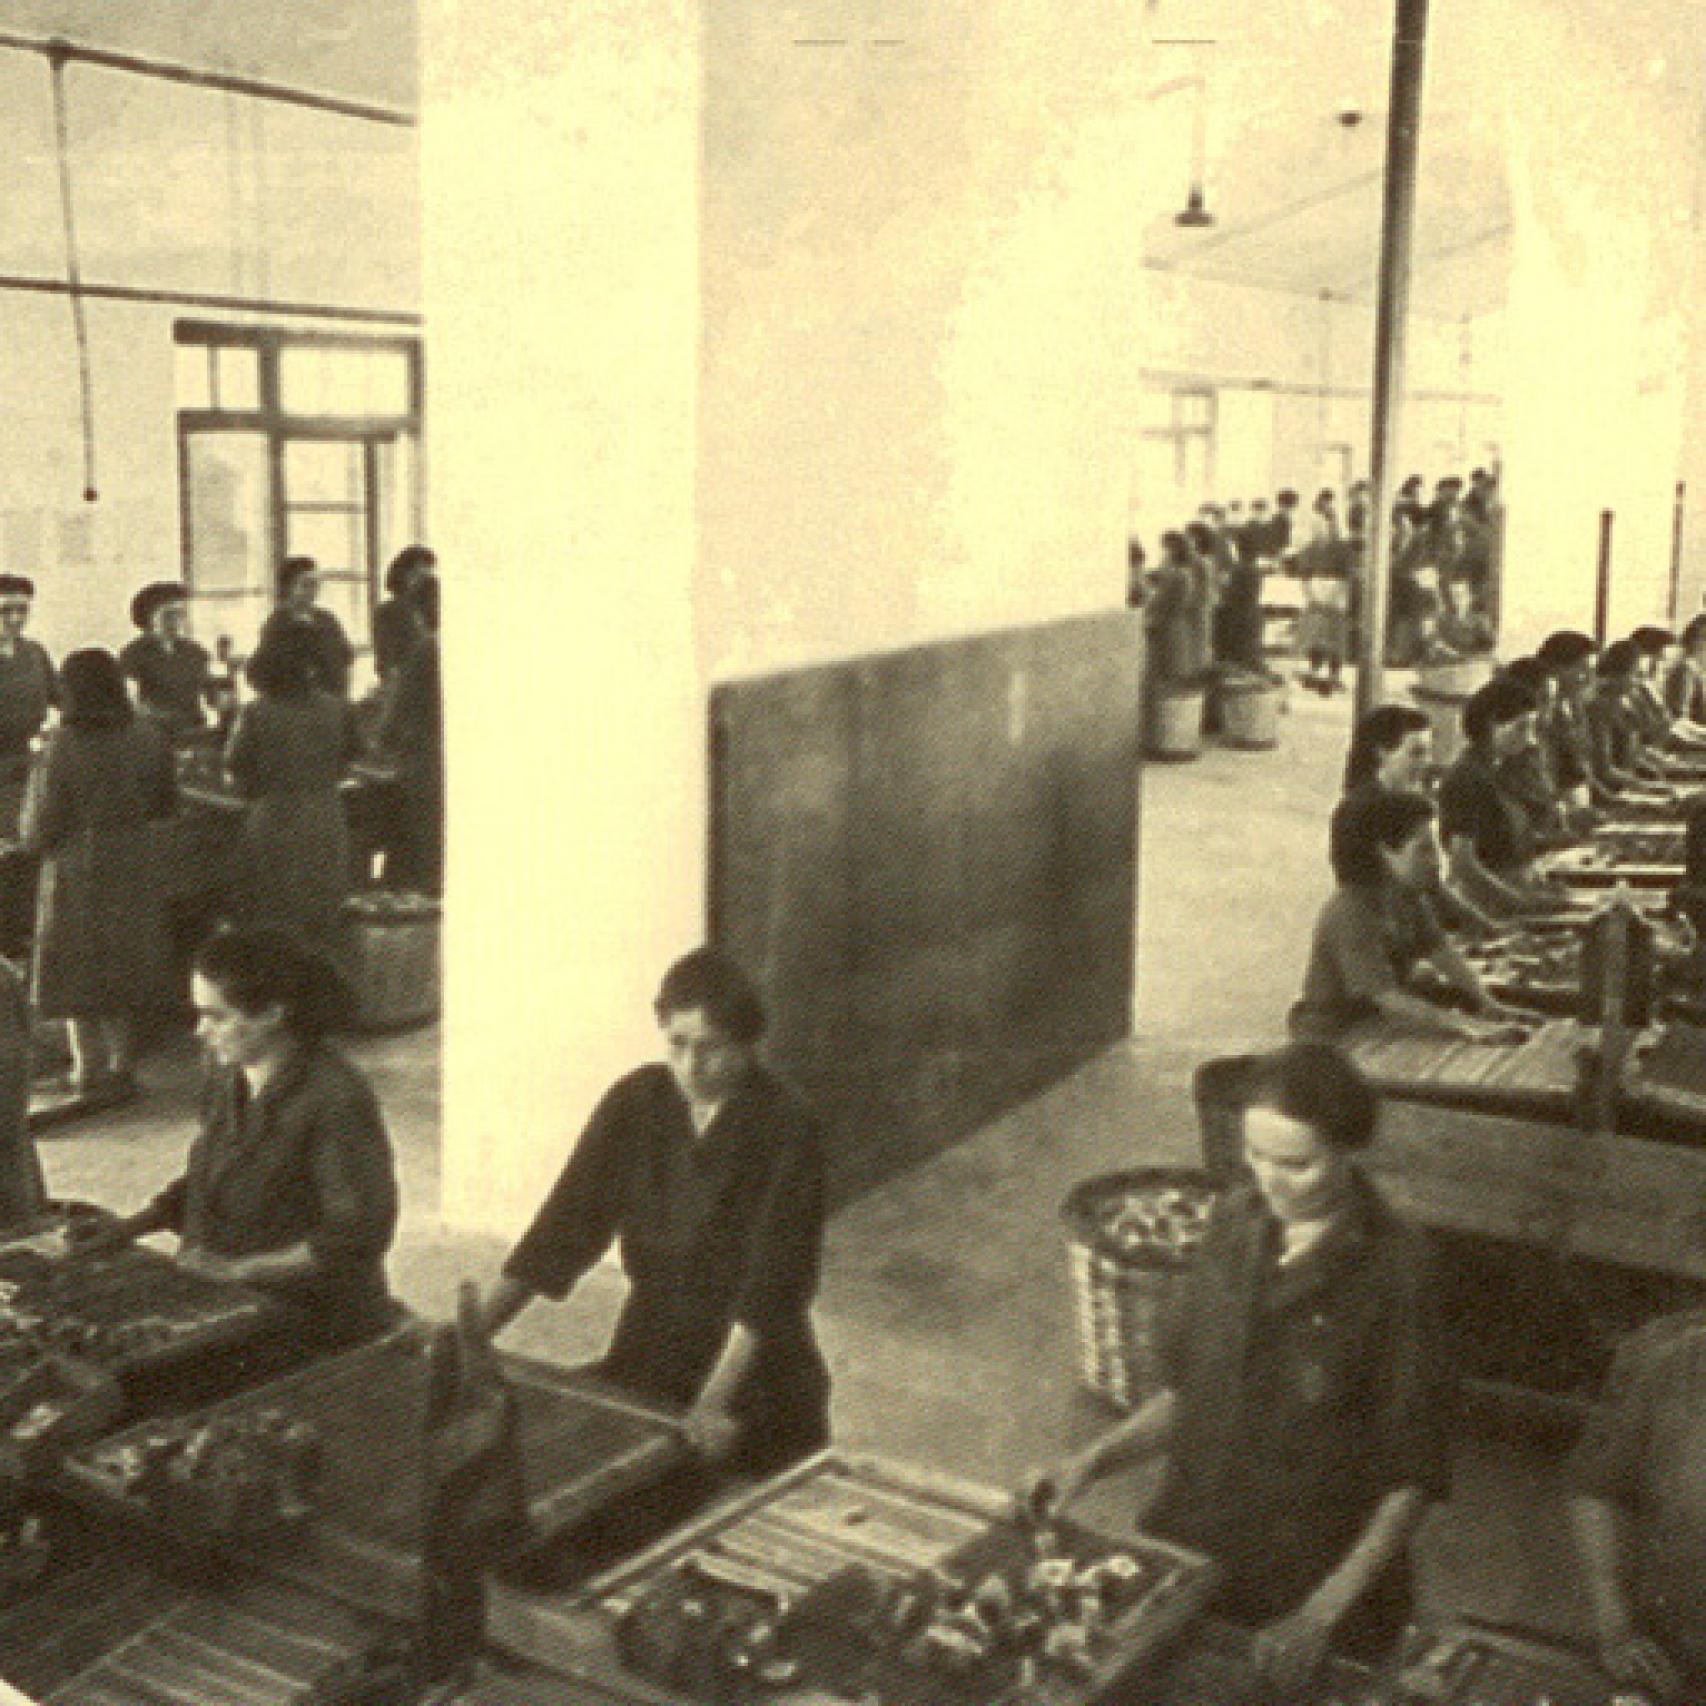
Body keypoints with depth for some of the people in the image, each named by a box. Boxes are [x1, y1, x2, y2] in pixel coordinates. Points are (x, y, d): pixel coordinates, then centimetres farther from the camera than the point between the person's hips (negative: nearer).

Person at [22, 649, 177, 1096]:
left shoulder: (63, 745, -16)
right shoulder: (147, 736, -4)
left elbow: (40, 829, -11)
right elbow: (166, 803, 9)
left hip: (78, 871, -4)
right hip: (137, 867, 4)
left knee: (79, 974, 9)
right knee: (127, 965, 15)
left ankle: (91, 1068, 15)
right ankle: (122, 1064, 21)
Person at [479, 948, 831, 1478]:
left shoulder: (785, 1129, -16)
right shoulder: (635, 1105, -2)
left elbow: (770, 1280, -23)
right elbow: (563, 1227, -4)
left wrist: (716, 1401, -34)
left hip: (755, 1373, -3)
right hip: (648, 1360, 4)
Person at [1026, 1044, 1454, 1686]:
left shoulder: (1392, 1271, -19)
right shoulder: (1236, 1223, -4)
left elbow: (1411, 1475, -14)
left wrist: (1323, 1614, -20)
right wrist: (1093, 1459, -4)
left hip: (1320, 1574, -4)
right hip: (1190, 1549, 4)